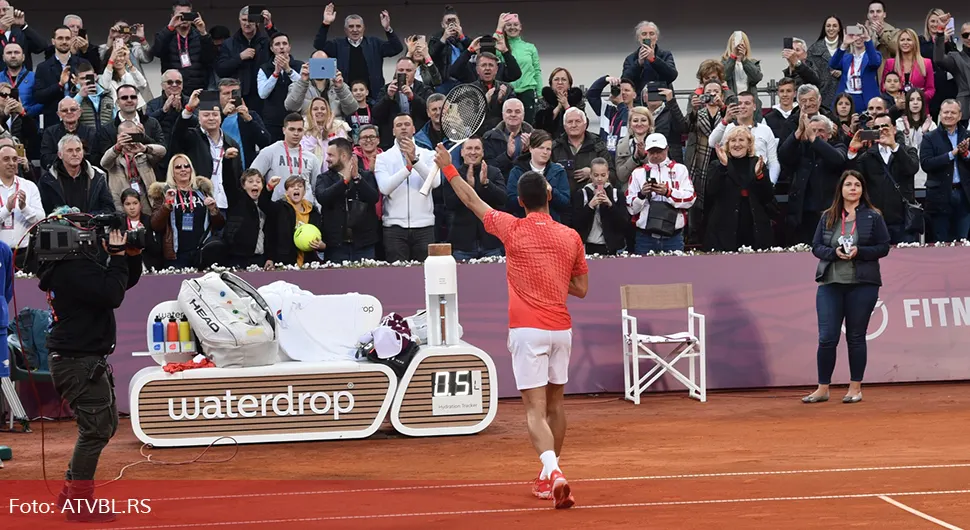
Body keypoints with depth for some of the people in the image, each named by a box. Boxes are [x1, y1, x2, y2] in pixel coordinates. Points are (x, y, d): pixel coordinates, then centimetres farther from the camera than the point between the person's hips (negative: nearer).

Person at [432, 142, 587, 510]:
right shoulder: (571, 237, 2)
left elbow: (472, 200, 10)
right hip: (561, 328, 4)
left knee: (535, 409, -7)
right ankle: (549, 476, 29)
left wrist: (449, 169, 22)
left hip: (528, 330, -3)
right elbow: (581, 289, 9)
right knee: (555, 403, 18)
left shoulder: (513, 230, -4)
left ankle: (553, 471, -26)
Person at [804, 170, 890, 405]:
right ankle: (823, 388, 9)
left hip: (862, 284, -2)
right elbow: (816, 247, 7)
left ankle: (855, 388, 15)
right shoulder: (828, 217, 8)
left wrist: (859, 252, -15)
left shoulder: (873, 216, 2)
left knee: (856, 337, 5)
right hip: (830, 283, 2)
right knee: (827, 338, -1)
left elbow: (884, 247, 0)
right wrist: (834, 253, -12)